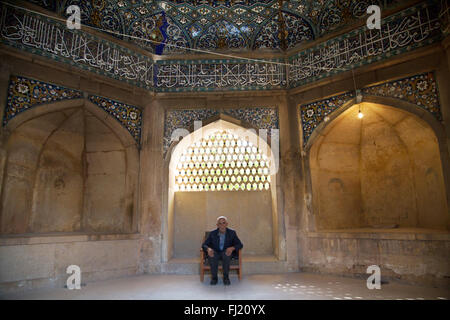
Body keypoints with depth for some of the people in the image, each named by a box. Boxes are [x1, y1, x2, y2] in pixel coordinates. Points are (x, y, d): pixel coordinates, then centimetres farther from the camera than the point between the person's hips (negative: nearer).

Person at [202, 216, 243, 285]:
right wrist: (208, 249, -27)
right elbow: (204, 244, -3)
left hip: (226, 253, -1)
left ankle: (226, 277, -16)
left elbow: (240, 244, -6)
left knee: (226, 254, -34)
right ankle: (214, 277, -13)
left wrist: (232, 248, -28)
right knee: (211, 256, -32)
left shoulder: (232, 233, -4)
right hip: (215, 253, 1)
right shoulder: (212, 233, -3)